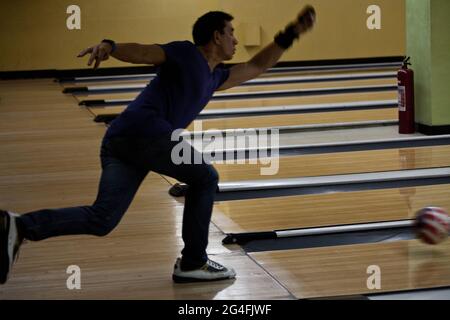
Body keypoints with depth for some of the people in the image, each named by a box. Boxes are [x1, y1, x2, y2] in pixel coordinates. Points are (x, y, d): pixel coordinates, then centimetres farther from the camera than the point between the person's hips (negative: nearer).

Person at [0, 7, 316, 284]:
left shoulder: (215, 76, 31)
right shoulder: (186, 53, 6)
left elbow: (257, 67, 41)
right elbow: (140, 52, -6)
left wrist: (291, 33, 38)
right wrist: (109, 46, -26)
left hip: (118, 141, 9)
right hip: (147, 132, -9)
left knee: (101, 219, -3)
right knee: (205, 178, 10)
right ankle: (193, 262, 15)